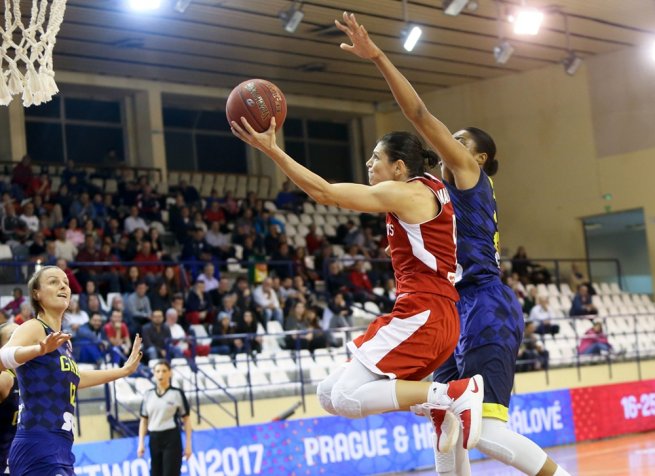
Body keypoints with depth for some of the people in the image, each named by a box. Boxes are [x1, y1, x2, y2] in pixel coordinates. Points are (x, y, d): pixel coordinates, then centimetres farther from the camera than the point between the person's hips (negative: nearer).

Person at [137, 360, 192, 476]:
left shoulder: (177, 393, -1)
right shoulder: (148, 395, 9)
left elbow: (186, 419, -1)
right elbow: (144, 420, 12)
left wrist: (188, 444, -5)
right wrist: (141, 443, 4)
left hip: (172, 439, -4)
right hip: (154, 439, 4)